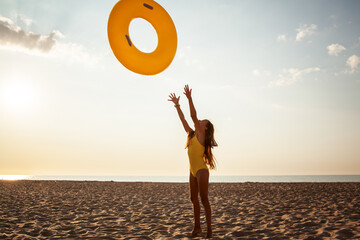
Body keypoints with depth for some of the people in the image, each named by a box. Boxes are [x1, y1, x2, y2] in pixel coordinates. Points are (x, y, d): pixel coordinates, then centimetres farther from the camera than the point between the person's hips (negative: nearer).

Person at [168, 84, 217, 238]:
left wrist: (189, 98, -16)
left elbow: (193, 115, -14)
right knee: (194, 199, 10)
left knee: (204, 199, -5)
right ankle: (197, 227, 18)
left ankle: (209, 229, 2)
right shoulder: (191, 134, 14)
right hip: (193, 171, 8)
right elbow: (183, 119, 19)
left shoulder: (201, 134, -6)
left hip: (201, 170, -8)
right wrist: (177, 105, 20)